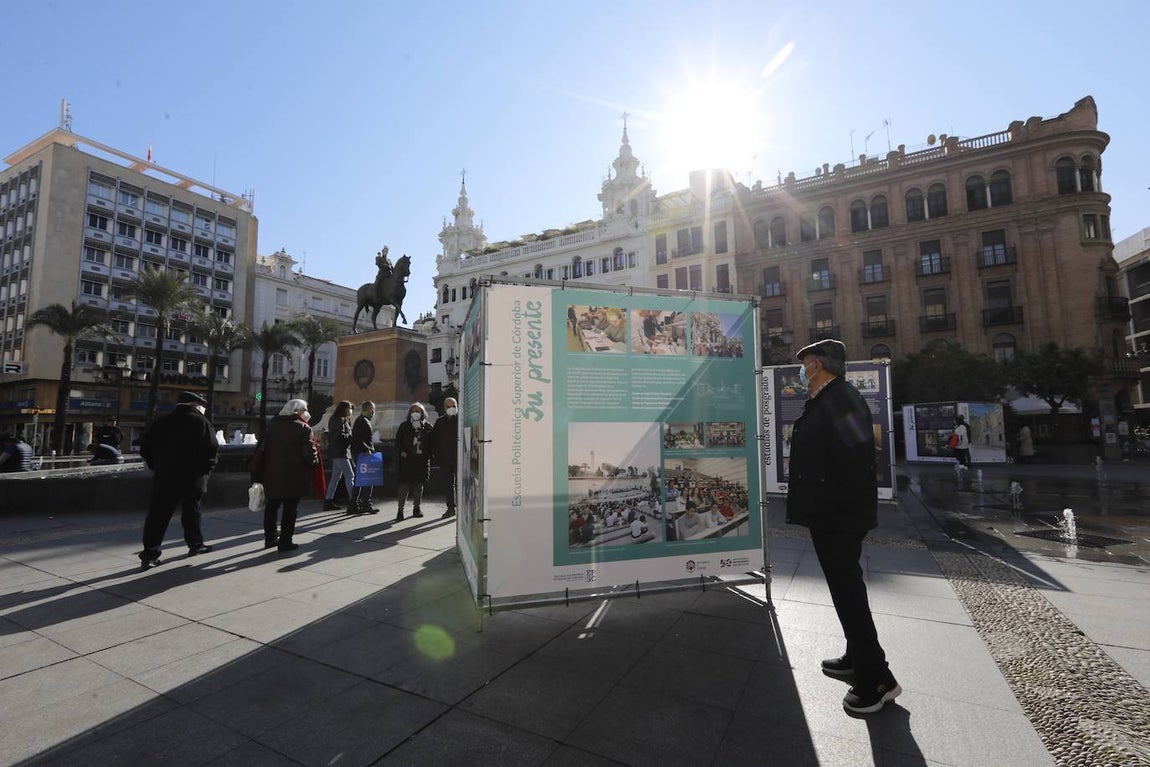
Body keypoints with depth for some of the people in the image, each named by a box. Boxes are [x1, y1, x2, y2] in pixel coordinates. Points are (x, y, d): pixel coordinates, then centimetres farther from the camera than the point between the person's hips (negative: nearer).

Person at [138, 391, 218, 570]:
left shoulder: (161, 422, 8)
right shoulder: (202, 422, -7)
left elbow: (145, 447, 9)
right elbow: (212, 448, -15)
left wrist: (156, 467, 16)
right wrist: (206, 470, -1)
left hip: (163, 477, 3)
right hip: (192, 478, -3)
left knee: (157, 515, 5)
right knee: (191, 512, 14)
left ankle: (149, 554, 2)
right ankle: (195, 544, 26)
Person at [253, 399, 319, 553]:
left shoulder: (272, 426, 8)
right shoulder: (304, 428, -8)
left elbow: (261, 450, 6)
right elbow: (309, 453, -16)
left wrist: (257, 475, 8)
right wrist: (314, 462, 5)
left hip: (272, 475, 5)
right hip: (294, 477, -5)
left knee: (272, 506, 19)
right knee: (290, 508, 3)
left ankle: (270, 538, 30)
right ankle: (285, 542, 7)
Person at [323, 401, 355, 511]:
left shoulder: (344, 420, 18)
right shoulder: (340, 420, -13)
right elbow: (341, 436, -21)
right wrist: (351, 437, -11)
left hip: (337, 452, 11)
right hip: (340, 452, -11)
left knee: (336, 477, 13)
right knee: (350, 475, -10)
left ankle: (328, 501, 17)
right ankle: (353, 501, -10)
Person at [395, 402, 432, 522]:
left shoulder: (427, 427, 8)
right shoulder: (404, 426, 6)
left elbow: (431, 443, 10)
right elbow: (398, 441, 6)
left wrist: (428, 455, -3)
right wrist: (401, 451, -10)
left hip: (422, 460, 2)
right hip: (407, 459, -2)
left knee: (419, 484, 10)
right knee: (404, 484, -8)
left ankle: (416, 508, 22)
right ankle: (400, 510, -4)